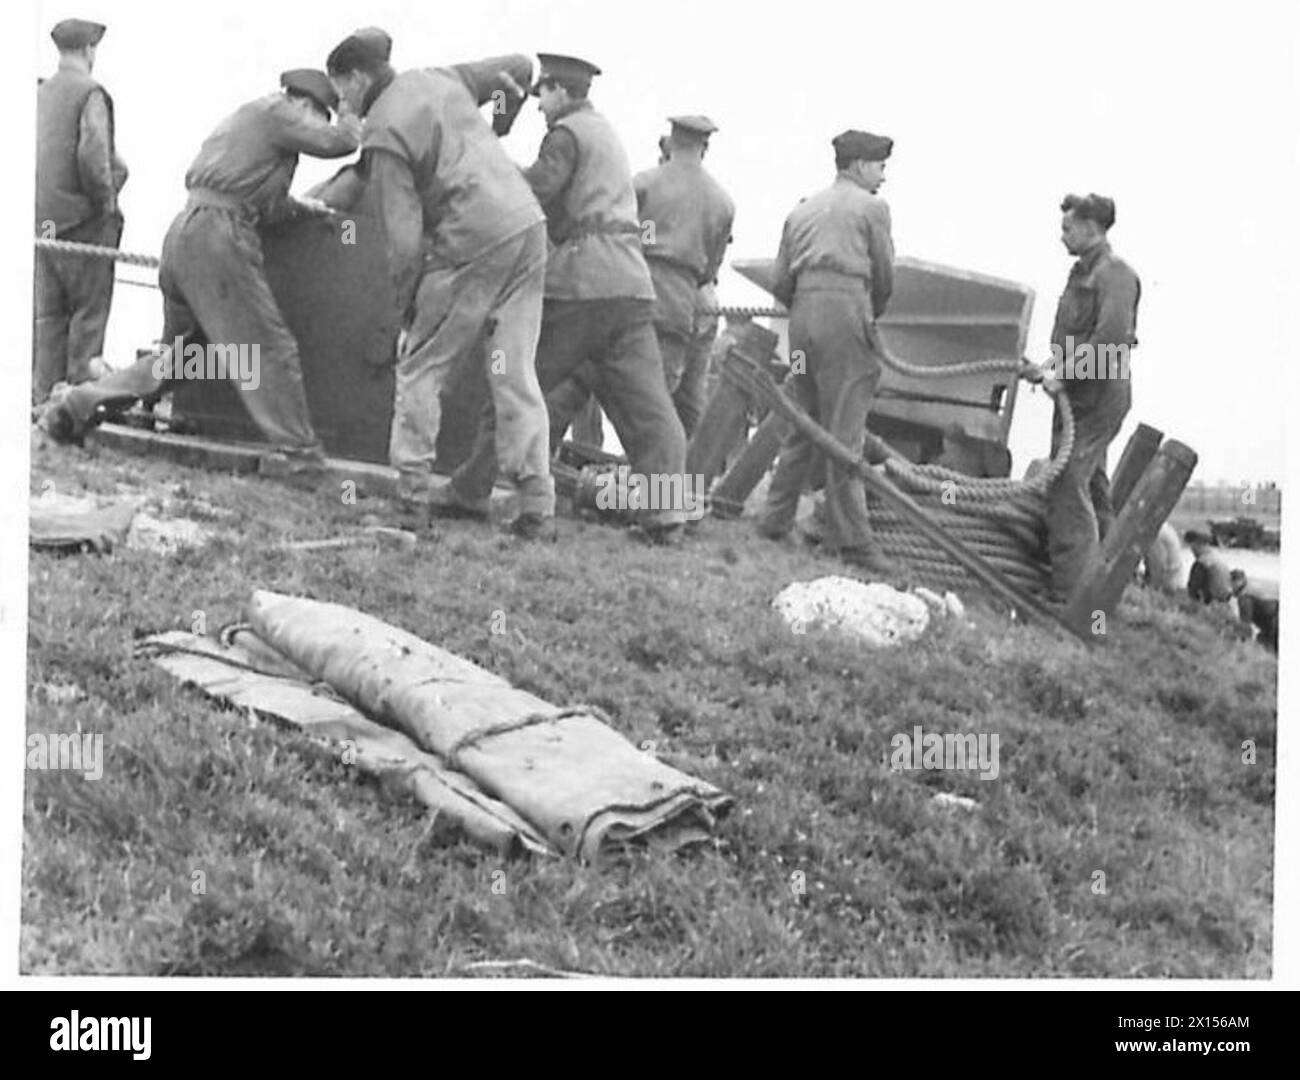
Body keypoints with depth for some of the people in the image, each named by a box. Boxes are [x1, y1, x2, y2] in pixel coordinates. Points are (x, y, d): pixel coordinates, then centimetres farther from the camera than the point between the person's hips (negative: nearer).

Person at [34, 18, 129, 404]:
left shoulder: (39, 94, 11)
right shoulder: (90, 94, -11)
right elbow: (92, 155, -22)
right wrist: (107, 199, -10)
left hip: (44, 218, 7)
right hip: (83, 218, -7)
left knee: (49, 313, 12)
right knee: (89, 310, 1)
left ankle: (45, 397, 15)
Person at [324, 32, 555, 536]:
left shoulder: (382, 135, -7)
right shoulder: (440, 78, 14)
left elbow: (403, 232, -11)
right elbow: (518, 68, 25)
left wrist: (406, 299, 2)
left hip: (471, 244, -7)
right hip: (528, 227, 7)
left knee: (420, 366, 7)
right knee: (514, 373, 7)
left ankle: (412, 484, 2)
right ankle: (537, 504, 2)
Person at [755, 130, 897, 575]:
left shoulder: (802, 211, 20)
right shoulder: (871, 206, 3)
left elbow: (782, 283, 16)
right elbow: (884, 275, 4)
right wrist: (872, 314, 21)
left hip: (803, 310, 6)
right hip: (845, 308, -6)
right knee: (845, 430, -7)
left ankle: (775, 520, 14)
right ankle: (851, 539, -8)